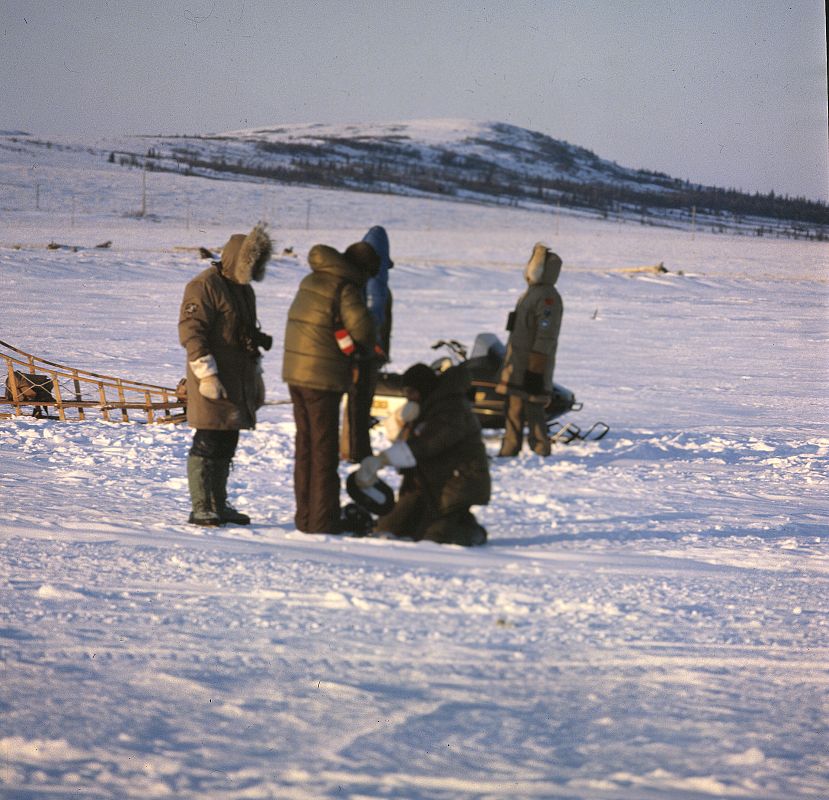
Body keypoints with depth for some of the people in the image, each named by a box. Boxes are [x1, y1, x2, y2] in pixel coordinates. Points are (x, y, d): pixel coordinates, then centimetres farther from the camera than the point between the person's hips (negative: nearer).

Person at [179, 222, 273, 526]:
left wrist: (257, 376, 27)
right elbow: (191, 332, -17)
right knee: (207, 445, -8)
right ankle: (201, 509, -5)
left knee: (226, 446, 13)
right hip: (213, 383, -9)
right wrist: (207, 374, -21)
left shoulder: (244, 289, 20)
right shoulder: (204, 287, -10)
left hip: (238, 382, 9)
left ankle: (218, 505, 20)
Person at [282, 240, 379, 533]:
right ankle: (322, 520, -1)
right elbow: (362, 328, -20)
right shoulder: (345, 288, -12)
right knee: (324, 448, -2)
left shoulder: (309, 282, 14)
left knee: (305, 444, 15)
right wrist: (365, 344, 4)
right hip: (323, 377, -8)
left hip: (294, 372, 8)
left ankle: (305, 516, 19)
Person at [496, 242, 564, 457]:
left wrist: (536, 364, -25)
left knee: (532, 407, -9)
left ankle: (540, 448, -4)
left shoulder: (548, 297, -15)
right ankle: (510, 446, 18)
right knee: (513, 406, 13)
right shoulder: (531, 292, 17)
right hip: (517, 362, 10)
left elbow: (547, 335, -21)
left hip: (533, 363, -10)